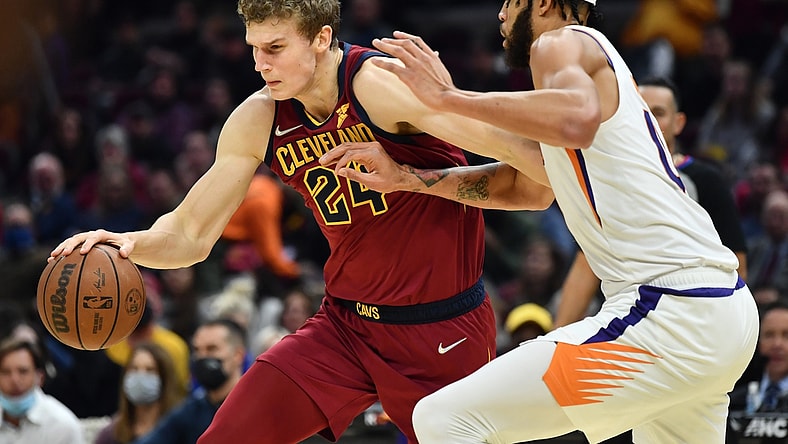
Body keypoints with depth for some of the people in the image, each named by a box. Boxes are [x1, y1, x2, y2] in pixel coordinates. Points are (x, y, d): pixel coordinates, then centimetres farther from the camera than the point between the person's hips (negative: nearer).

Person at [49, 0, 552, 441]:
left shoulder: (380, 83, -21)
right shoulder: (256, 122, -2)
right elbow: (190, 235, 3)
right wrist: (132, 243, -15)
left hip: (444, 330, -5)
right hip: (346, 323, 5)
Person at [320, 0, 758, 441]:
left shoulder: (560, 42, -4)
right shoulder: (595, 63, 25)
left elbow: (577, 121, -27)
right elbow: (527, 185, 31)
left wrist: (449, 97, -19)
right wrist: (407, 178, 23)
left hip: (669, 317, -10)